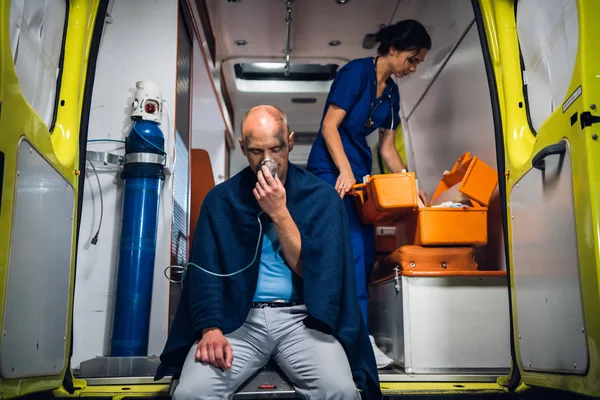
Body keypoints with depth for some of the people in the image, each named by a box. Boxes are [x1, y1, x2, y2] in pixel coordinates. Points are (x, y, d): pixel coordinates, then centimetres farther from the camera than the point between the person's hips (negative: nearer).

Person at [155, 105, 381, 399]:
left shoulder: (322, 196, 2)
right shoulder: (220, 198, 6)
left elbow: (314, 271, -4)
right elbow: (205, 270, -1)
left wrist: (279, 212, -12)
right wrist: (210, 328, -17)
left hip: (301, 318, 0)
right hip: (237, 318, 1)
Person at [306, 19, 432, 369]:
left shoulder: (391, 91, 15)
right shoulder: (356, 72, -8)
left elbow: (387, 147, 16)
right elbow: (330, 125, -13)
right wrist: (345, 172, -22)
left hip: (359, 173, 8)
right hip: (332, 171, -8)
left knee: (365, 254, 2)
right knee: (351, 249, -15)